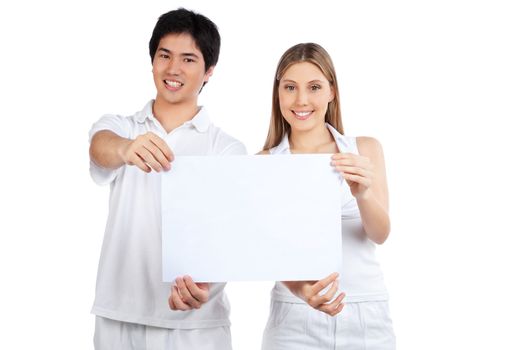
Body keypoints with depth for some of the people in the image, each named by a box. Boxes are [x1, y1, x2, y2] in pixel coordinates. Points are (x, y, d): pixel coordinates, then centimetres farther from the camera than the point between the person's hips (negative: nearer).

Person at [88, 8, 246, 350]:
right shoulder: (117, 128, 6)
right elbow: (101, 148, -17)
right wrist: (126, 149, -40)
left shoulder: (228, 149, 0)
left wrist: (204, 283, -32)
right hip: (118, 320, 2)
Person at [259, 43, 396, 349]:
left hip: (367, 316, 1)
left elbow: (380, 234, -8)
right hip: (295, 318, -1)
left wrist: (362, 193, -29)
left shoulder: (365, 149, 1)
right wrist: (299, 287, -28)